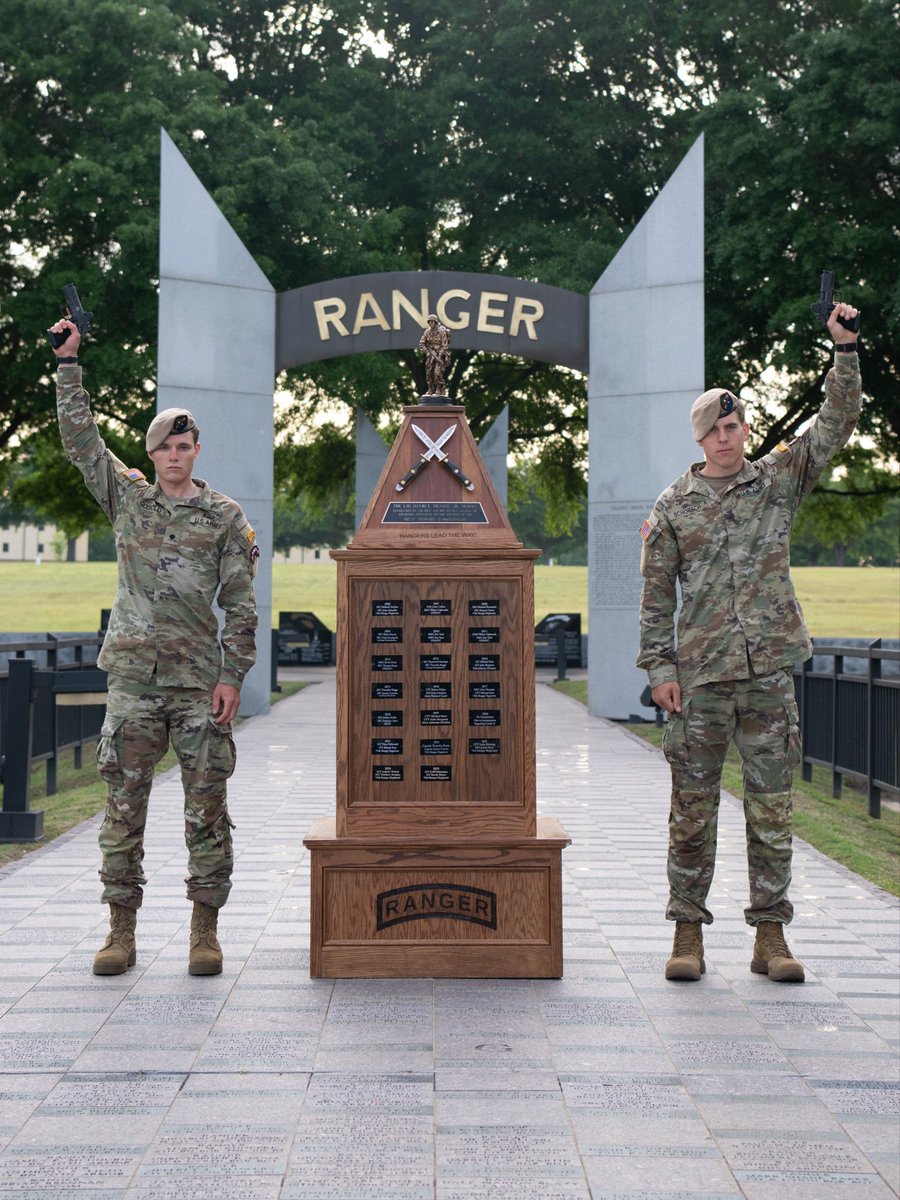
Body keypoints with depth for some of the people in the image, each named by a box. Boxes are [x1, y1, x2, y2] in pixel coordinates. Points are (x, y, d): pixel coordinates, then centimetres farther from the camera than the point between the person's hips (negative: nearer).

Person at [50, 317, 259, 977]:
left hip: (200, 679, -2)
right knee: (125, 804, 2)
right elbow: (79, 436, 10)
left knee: (207, 806, -1)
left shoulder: (226, 516, 4)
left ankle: (205, 932, 7)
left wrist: (233, 676, -6)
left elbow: (241, 604, 2)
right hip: (133, 675, 2)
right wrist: (69, 363, 6)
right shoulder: (128, 498, 10)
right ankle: (122, 931, 10)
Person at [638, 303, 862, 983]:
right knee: (693, 810, 3)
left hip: (770, 673, 1)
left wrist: (845, 350, -7)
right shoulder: (674, 507, 6)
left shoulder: (779, 481, 9)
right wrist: (659, 666, -3)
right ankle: (689, 933, 12)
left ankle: (770, 936, 12)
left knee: (771, 809, 4)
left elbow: (836, 424, 2)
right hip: (699, 678, -1)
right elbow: (657, 594, 5)